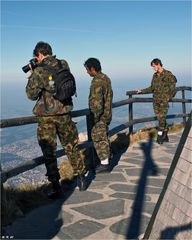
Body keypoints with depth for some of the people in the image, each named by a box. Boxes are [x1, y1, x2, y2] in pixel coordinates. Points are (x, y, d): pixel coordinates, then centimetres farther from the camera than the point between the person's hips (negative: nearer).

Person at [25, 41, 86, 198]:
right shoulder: (64, 65, 1)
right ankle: (81, 179, 26)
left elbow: (32, 95, -6)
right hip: (64, 113, 4)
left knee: (49, 152, 8)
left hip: (46, 116, -4)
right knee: (71, 147, 18)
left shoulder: (39, 71, -13)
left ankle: (56, 188, 12)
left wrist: (32, 75, 3)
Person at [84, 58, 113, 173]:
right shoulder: (106, 78, 7)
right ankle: (107, 159, 33)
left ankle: (104, 164, 9)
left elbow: (97, 104, -27)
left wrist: (94, 118, -16)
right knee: (104, 137, 20)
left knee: (98, 139, 1)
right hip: (107, 114, 9)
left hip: (100, 117, -9)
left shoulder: (97, 82, -23)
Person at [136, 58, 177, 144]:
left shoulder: (168, 75, -6)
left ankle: (160, 136, -3)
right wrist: (142, 91, 14)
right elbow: (152, 88, 19)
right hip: (156, 100, 6)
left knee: (162, 118, -9)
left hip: (164, 100, -6)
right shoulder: (155, 76, 13)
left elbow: (172, 88, -6)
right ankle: (165, 136, 17)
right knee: (160, 118, 6)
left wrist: (168, 98, -11)